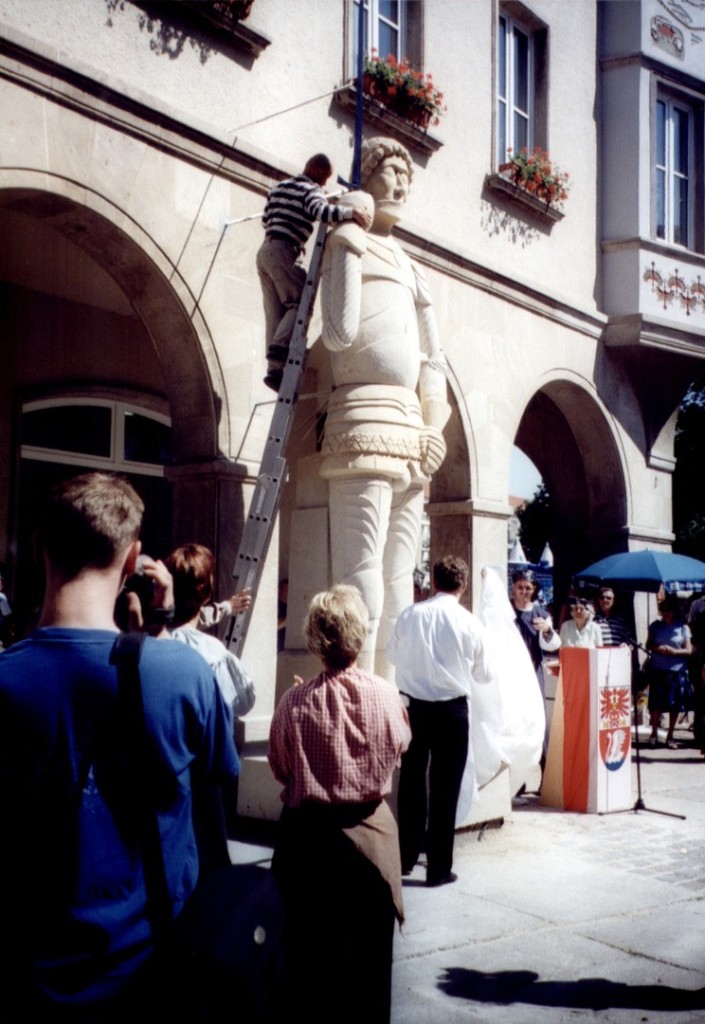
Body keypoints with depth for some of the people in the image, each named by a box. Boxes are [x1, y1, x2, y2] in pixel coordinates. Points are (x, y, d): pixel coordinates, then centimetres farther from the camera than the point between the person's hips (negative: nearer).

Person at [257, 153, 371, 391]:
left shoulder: (278, 188, 22)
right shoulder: (311, 189, -2)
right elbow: (320, 210, -23)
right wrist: (350, 212, -32)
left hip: (265, 250, 8)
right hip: (285, 251, -8)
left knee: (276, 313, 1)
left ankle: (275, 368, -9)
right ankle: (281, 346, -31)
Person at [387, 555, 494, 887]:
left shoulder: (409, 615, -6)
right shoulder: (470, 623, -11)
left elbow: (393, 656, 11)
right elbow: (485, 673, 1)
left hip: (413, 705, 2)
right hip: (451, 709, -2)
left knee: (411, 781, 16)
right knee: (444, 787, 7)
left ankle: (405, 857, 28)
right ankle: (439, 868, 12)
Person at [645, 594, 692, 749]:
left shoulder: (682, 627, 1)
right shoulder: (656, 626, 5)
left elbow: (688, 650, 1)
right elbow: (648, 645, 9)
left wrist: (674, 651, -16)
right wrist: (657, 648, -12)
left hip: (677, 671, 0)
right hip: (658, 670, 0)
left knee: (675, 705, 5)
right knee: (656, 703, -3)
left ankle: (670, 736, 18)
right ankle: (654, 733, 15)